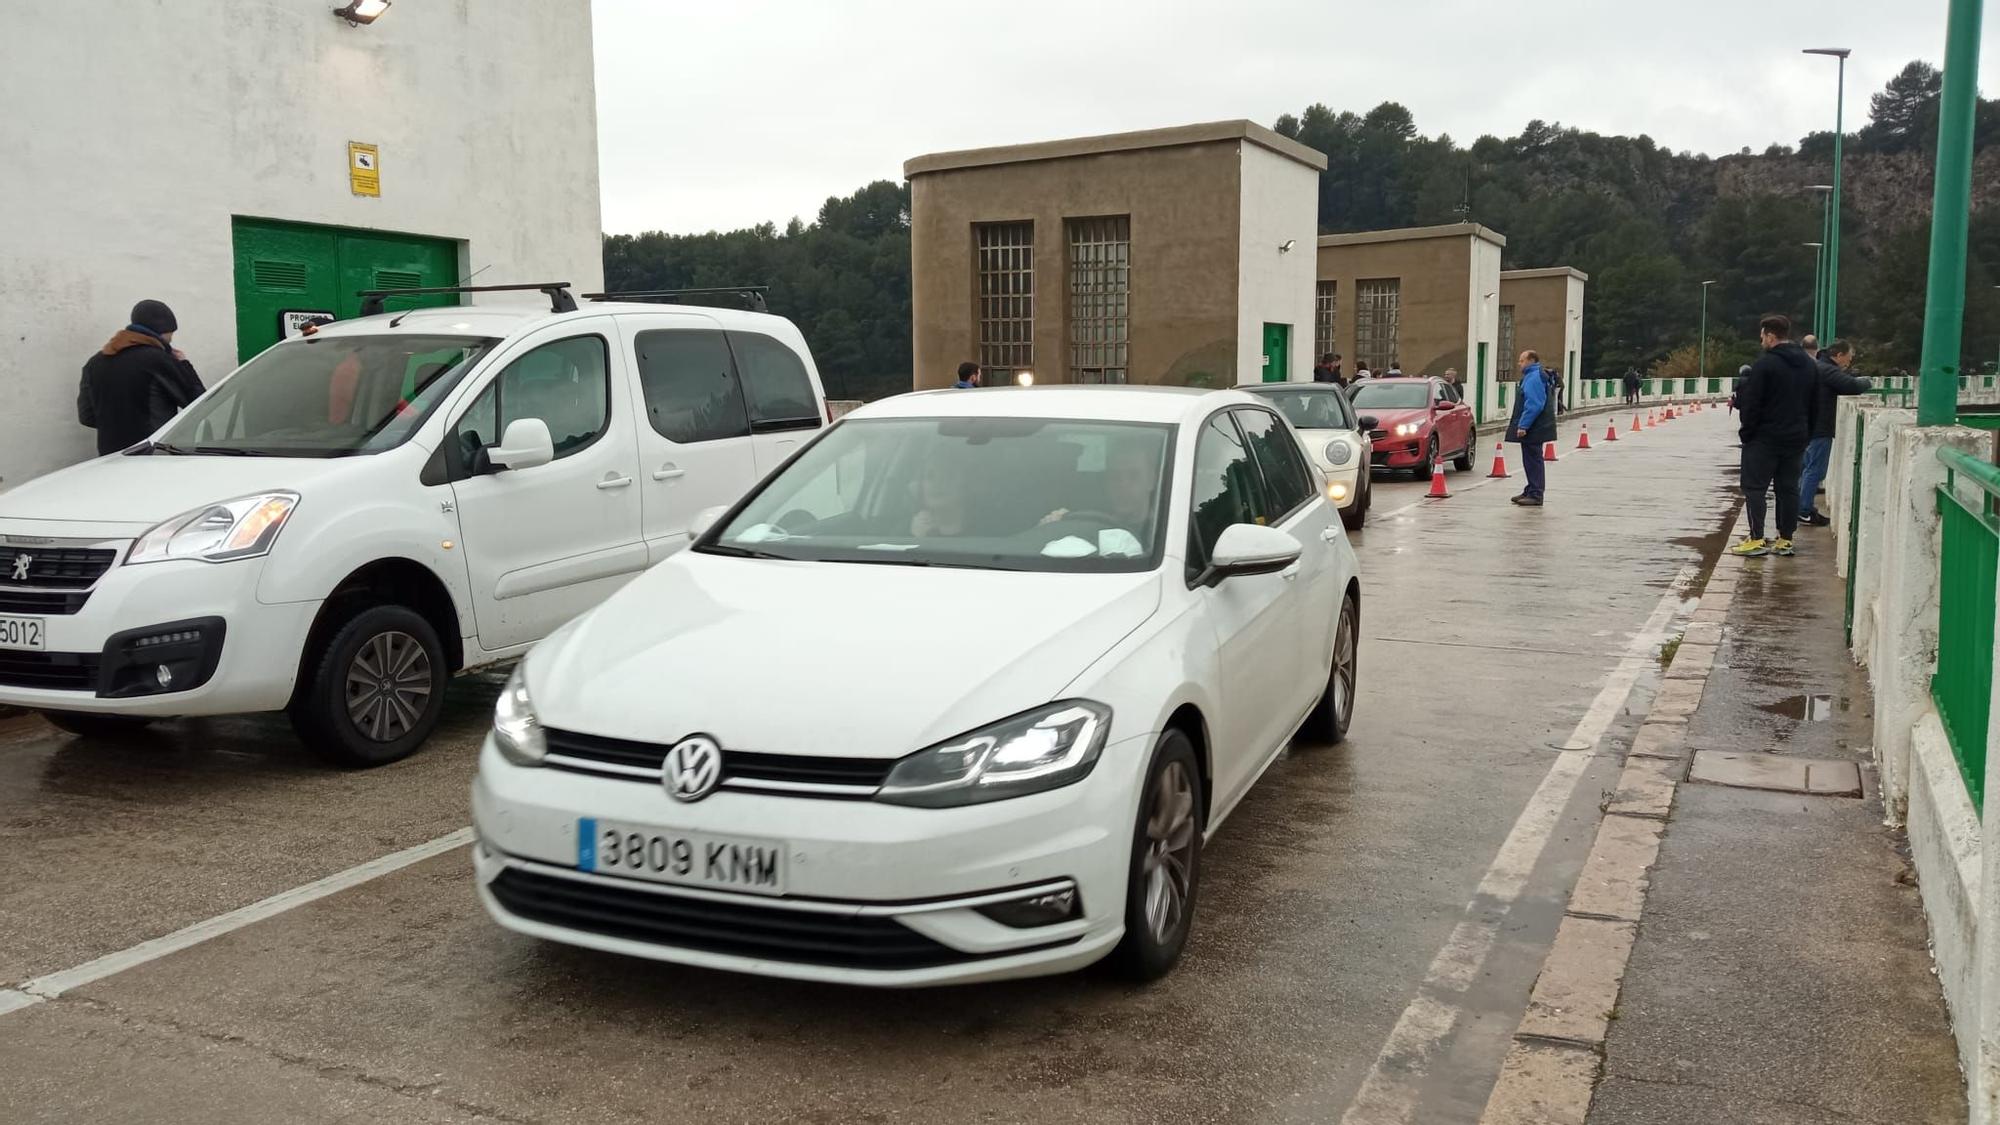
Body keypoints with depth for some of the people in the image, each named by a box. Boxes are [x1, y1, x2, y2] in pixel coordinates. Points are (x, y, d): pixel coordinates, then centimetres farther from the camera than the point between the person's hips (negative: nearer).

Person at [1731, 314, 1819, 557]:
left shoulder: (1765, 364, -14)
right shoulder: (1809, 365, 11)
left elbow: (1751, 403, -15)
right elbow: (1814, 404, 15)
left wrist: (1747, 431, -5)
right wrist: (1806, 433, 18)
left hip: (1765, 437, -7)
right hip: (1796, 438, 7)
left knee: (1755, 487, -2)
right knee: (1789, 487, 10)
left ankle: (1756, 539, -6)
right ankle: (1785, 539, 11)